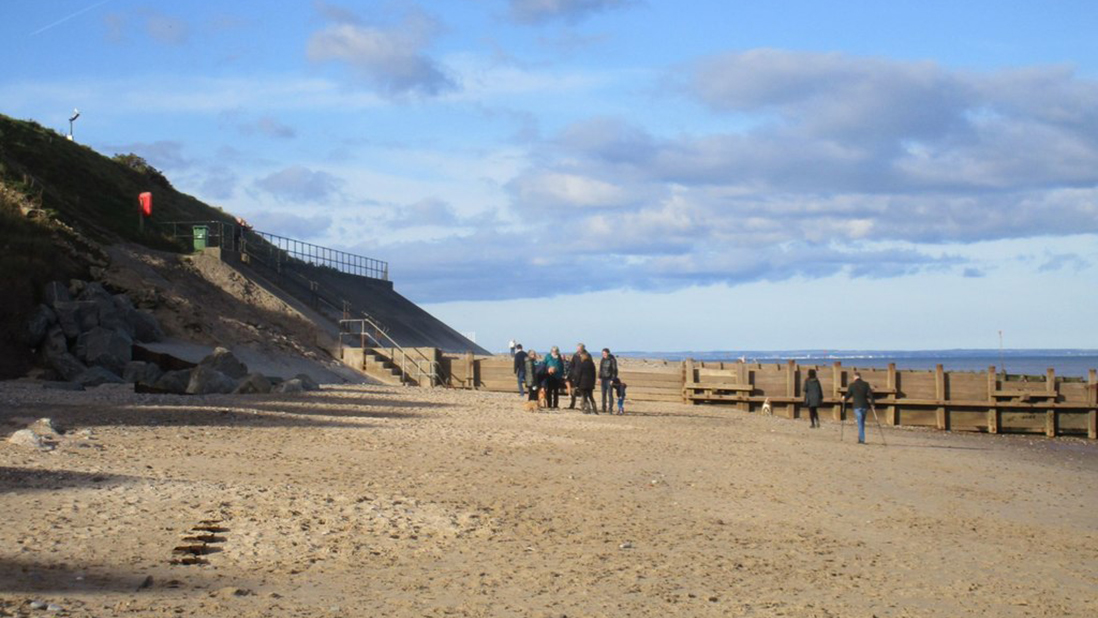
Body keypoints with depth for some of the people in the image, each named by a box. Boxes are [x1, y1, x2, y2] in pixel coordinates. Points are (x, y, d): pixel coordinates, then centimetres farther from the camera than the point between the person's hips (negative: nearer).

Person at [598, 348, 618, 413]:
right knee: (603, 394, 5)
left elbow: (614, 370, -9)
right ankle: (604, 408, 10)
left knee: (610, 394, -7)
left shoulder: (612, 360, -8)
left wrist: (613, 379, -14)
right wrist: (599, 377, 4)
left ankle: (610, 408, -3)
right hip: (603, 379, 5)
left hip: (610, 379, -5)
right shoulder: (602, 360, 9)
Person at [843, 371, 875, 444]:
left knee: (860, 423, -3)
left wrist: (844, 397, 23)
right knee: (862, 422, 16)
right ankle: (860, 438, 20)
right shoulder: (866, 384, 2)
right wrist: (872, 404, 2)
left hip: (857, 406, -3)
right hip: (865, 406, 3)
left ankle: (862, 439, -10)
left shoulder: (852, 385, -5)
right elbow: (870, 395, -2)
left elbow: (848, 395, 1)